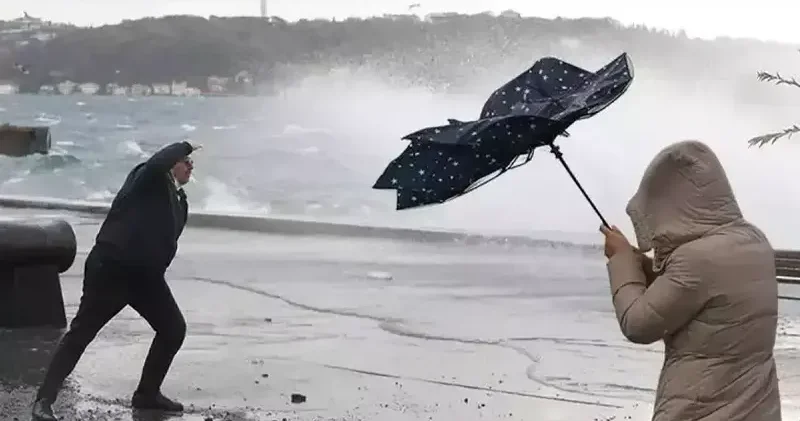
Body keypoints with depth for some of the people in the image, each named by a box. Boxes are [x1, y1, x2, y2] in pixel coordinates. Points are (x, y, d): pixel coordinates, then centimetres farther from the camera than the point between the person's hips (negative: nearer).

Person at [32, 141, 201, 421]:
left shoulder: (179, 201, 13)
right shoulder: (148, 178, -10)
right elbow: (159, 162, -34)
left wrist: (157, 269, 14)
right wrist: (184, 147, -18)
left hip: (146, 274, 8)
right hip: (111, 268, -8)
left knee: (174, 329, 8)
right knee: (81, 332, -6)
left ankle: (147, 393, 23)